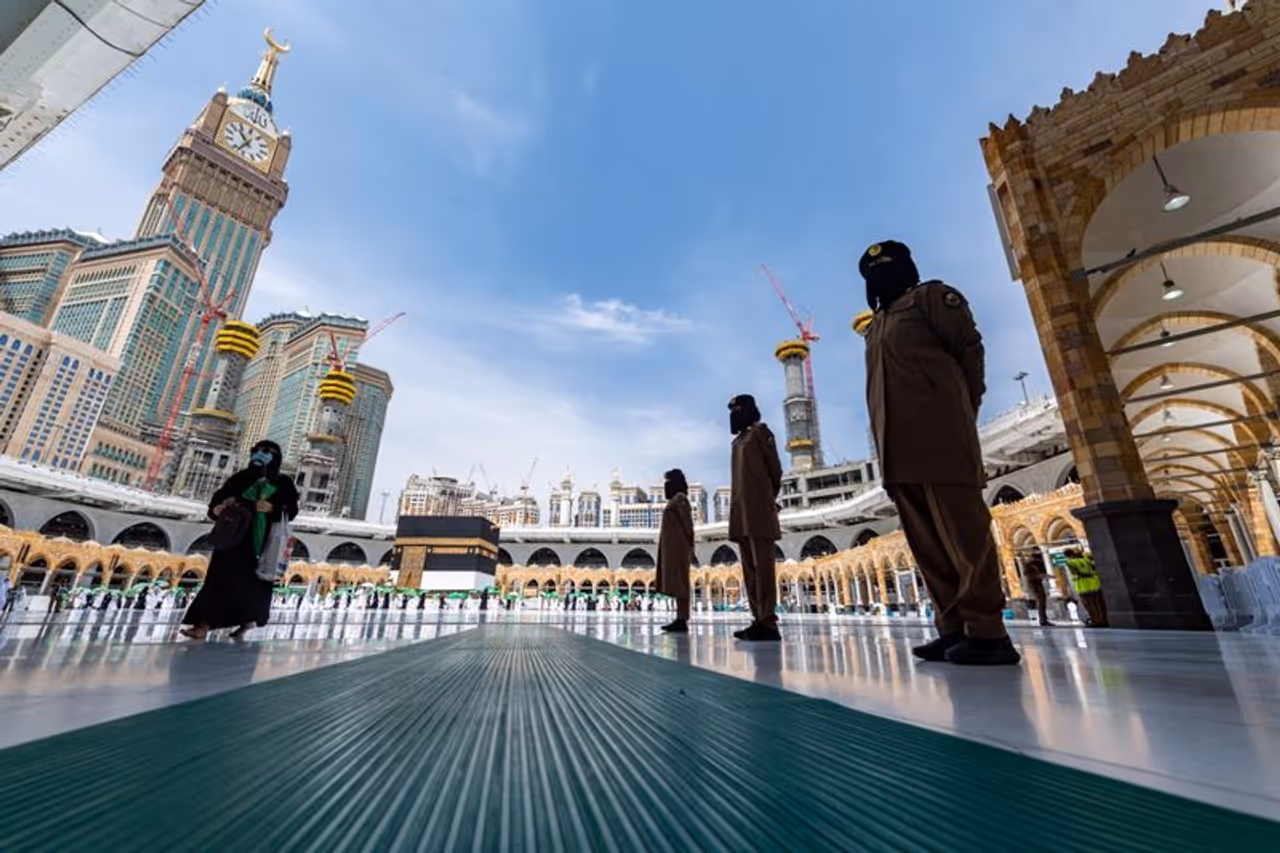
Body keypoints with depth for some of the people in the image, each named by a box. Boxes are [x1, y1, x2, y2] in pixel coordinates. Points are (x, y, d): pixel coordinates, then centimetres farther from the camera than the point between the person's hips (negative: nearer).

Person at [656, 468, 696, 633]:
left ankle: (682, 620, -12)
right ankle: (681, 619, 6)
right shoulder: (675, 500, 22)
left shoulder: (680, 498, -7)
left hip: (678, 546, -10)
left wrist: (689, 547, -13)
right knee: (676, 582, 6)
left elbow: (688, 524, -13)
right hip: (673, 547, 10)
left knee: (678, 582, -12)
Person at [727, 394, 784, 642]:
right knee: (750, 568, 5)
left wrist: (768, 498, 8)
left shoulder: (760, 432, 4)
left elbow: (775, 468, 0)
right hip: (741, 512, 8)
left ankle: (768, 623, -12)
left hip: (758, 509, -8)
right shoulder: (738, 441, 24)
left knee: (762, 566, -11)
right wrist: (736, 509, 12)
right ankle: (759, 620, 7)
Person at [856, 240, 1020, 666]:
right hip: (899, 448, 7)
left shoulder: (931, 295, 11)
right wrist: (886, 447, 12)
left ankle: (986, 632, -3)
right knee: (927, 543, 4)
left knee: (964, 532, -8)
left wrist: (960, 413, -5)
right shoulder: (874, 325, 29)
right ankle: (954, 628, 9)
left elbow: (969, 347, 1)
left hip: (939, 434, -7)